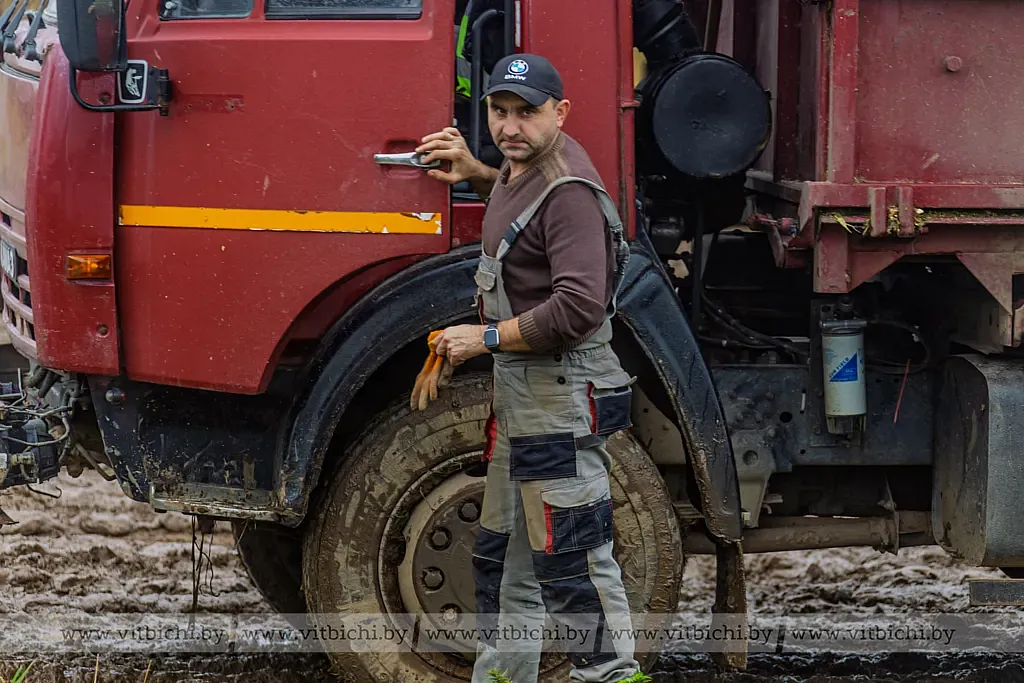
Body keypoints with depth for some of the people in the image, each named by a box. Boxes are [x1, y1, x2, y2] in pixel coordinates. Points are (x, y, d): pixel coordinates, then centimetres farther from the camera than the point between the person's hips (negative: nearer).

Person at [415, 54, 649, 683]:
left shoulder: (570, 193, -20)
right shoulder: (522, 171, 11)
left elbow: (579, 308, -29)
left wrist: (488, 337, -19)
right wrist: (478, 175, 21)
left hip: (560, 405, -11)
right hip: (520, 399, 11)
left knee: (574, 562, -10)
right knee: (505, 558, 17)